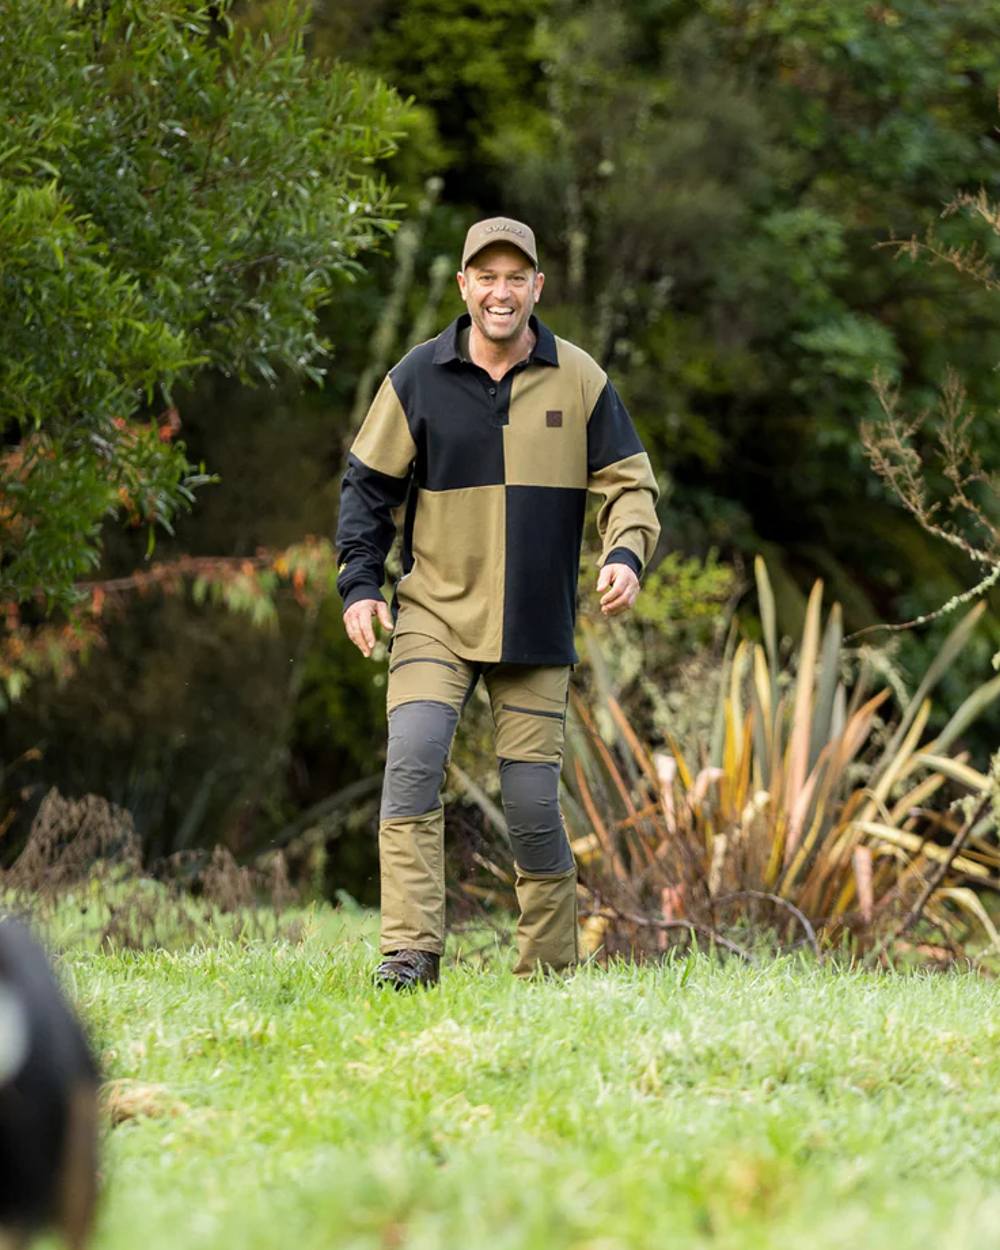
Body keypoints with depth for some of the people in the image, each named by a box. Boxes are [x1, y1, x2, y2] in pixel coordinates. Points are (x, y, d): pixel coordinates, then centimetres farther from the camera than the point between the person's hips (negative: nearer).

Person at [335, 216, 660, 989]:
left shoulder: (579, 380, 3)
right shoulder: (419, 378, 1)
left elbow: (630, 484, 7)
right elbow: (369, 485, 9)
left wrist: (626, 555, -12)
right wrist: (360, 583, 0)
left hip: (536, 633, 1)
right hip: (434, 615, 0)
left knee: (533, 799, 0)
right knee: (413, 764, -20)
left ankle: (550, 968, 14)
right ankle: (411, 952, -22)